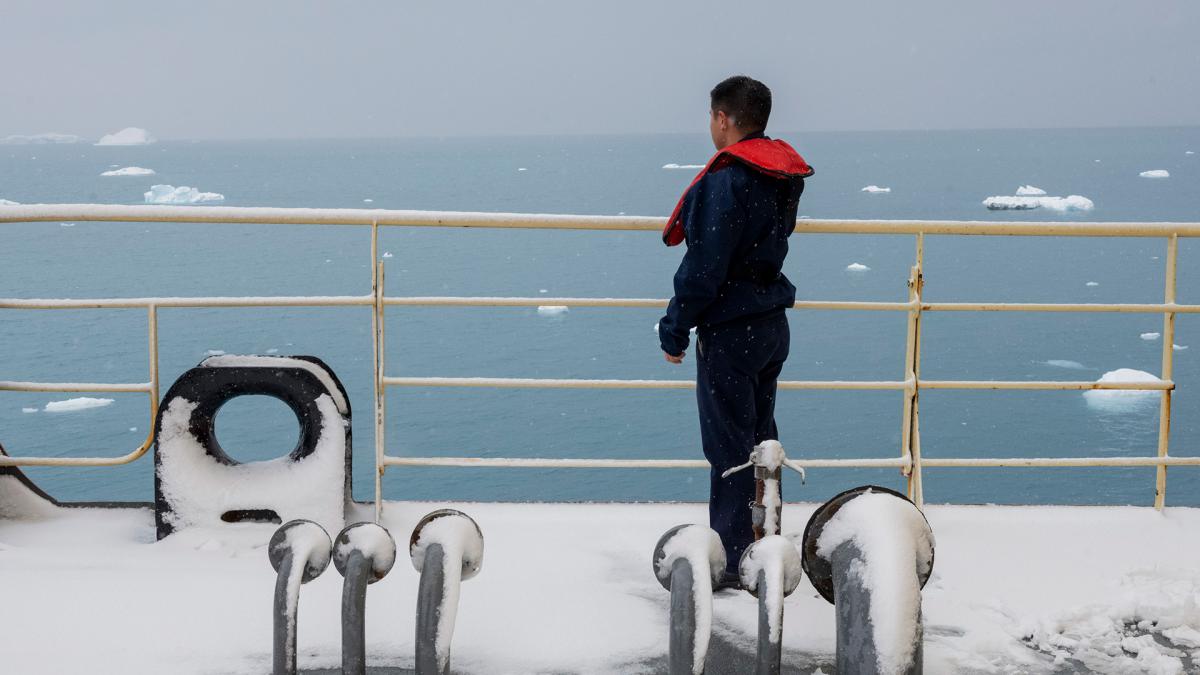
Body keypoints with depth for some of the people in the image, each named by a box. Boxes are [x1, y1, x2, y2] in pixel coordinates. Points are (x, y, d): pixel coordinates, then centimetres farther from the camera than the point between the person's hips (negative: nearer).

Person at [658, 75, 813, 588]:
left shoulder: (726, 181, -19)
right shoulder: (782, 175, 8)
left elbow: (705, 267, -21)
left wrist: (675, 328, -12)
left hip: (730, 330, -9)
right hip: (772, 321, 9)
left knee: (729, 446, -3)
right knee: (759, 437, 19)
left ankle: (732, 561, 3)